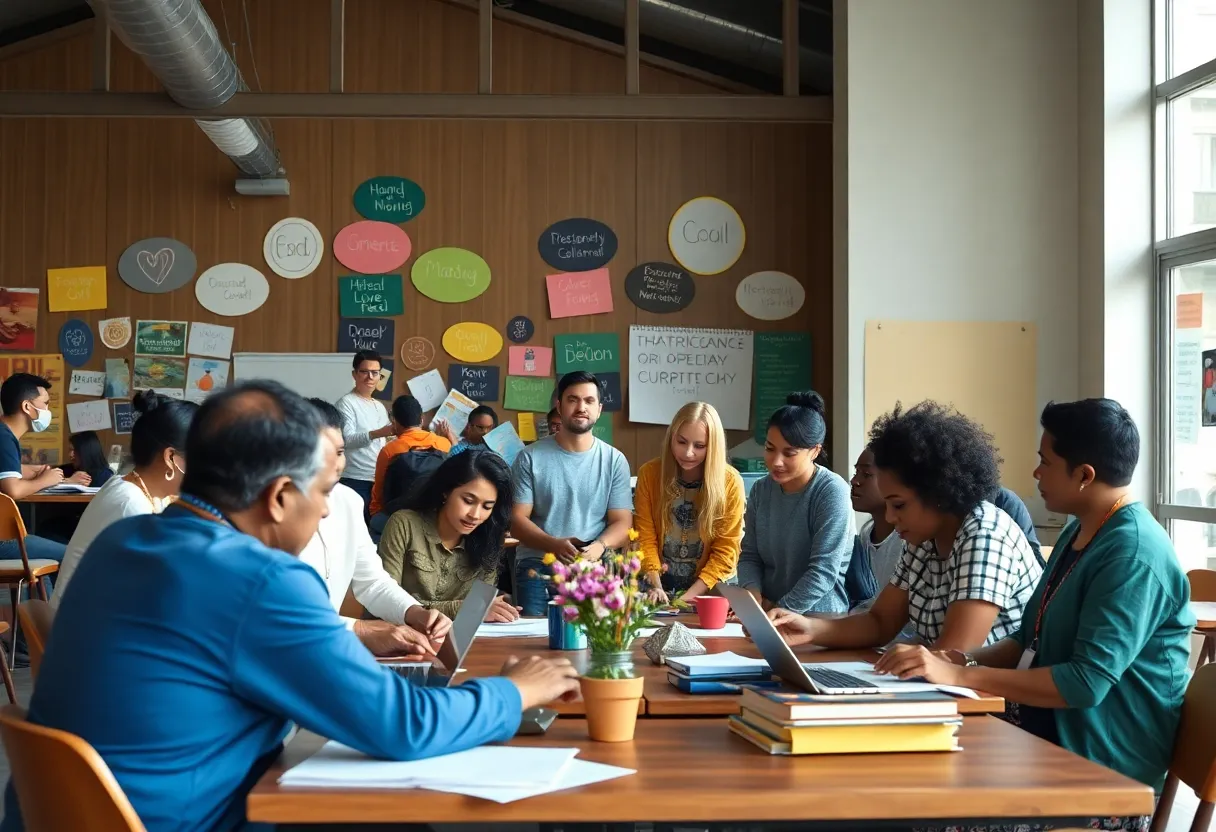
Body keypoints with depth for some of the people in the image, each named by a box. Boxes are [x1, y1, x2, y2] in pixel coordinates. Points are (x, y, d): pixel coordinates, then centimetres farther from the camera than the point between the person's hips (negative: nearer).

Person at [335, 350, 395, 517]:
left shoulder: (380, 406, 19)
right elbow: (346, 439, -18)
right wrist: (377, 433, -32)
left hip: (380, 479, 7)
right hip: (356, 480, -7)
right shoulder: (346, 403, -5)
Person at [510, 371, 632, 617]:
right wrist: (554, 544, -20)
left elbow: (622, 522, 4)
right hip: (537, 566, -1)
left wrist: (599, 546, -20)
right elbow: (517, 519, 0)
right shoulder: (530, 458, 3)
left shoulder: (614, 460, 7)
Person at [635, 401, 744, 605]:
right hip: (661, 587, 1)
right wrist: (656, 586, -16)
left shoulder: (730, 482, -7)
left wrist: (689, 597, -15)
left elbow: (725, 551, -6)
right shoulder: (649, 473, -3)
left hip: (709, 591, -1)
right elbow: (645, 537, -2)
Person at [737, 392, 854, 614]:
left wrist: (779, 610, -16)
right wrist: (752, 596, -8)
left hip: (820, 619, -5)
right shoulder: (761, 490, 8)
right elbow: (749, 556, 10)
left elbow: (823, 572, -16)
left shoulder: (832, 492, -11)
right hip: (767, 615, 5)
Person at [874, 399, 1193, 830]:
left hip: (1099, 777, -9)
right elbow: (1033, 640, 17)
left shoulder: (1133, 553, -19)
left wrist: (961, 677, -26)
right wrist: (963, 659, -3)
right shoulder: (1078, 532, 12)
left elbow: (1087, 683, -26)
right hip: (1048, 740, 9)